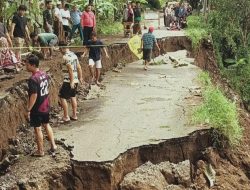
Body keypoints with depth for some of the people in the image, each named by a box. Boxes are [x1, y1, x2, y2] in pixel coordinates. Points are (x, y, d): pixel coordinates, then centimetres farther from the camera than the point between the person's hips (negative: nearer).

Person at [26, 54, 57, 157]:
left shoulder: (33, 79, -24)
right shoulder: (44, 74, 1)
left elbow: (34, 96, -25)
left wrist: (28, 109, -18)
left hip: (37, 108, -8)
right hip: (46, 106, 8)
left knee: (38, 129, 6)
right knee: (46, 125, 23)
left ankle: (40, 151, 17)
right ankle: (53, 145, 28)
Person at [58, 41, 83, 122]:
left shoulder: (66, 56, -16)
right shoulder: (73, 54, 10)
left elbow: (70, 69, -22)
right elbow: (78, 67, 14)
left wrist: (71, 81, -22)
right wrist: (80, 77, 21)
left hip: (69, 81, -9)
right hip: (75, 80, 9)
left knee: (62, 97, -2)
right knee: (73, 97, 17)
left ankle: (66, 117, -1)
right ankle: (74, 115, 22)